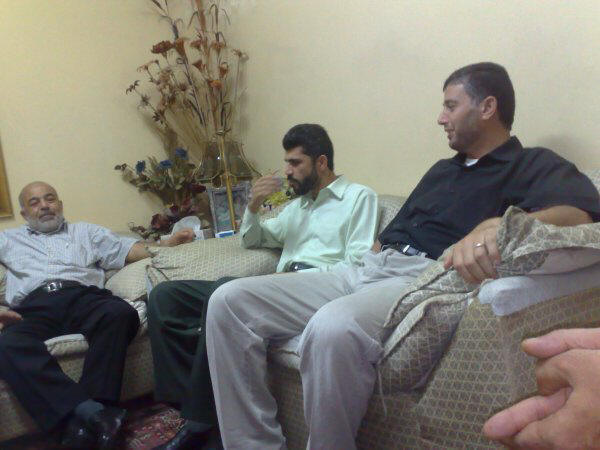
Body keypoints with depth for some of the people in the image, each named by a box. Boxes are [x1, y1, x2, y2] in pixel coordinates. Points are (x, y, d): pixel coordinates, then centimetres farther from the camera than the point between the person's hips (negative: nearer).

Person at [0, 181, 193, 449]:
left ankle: (82, 423, -37)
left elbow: (127, 249, 20)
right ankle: (90, 411, -43)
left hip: (84, 296, 1)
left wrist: (166, 245, 1)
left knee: (120, 313, -35)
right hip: (33, 307, 0)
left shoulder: (85, 232, 32)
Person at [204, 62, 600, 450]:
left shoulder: (532, 166, 7)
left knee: (333, 327, -41)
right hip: (365, 272, 8)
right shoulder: (442, 170, 31)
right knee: (229, 302, -9)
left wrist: (499, 225, -34)